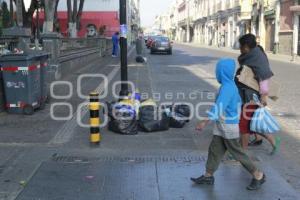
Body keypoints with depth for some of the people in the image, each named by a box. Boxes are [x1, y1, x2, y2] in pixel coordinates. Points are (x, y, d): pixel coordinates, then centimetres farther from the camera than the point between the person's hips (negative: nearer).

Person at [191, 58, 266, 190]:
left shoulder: (227, 88, -23)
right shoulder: (231, 85, 6)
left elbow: (218, 107, -30)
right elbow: (238, 102, 18)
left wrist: (205, 122, -30)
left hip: (229, 127, -9)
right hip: (222, 126, 9)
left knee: (237, 153, 2)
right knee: (214, 149, 12)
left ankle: (258, 176, 14)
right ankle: (208, 176, 22)